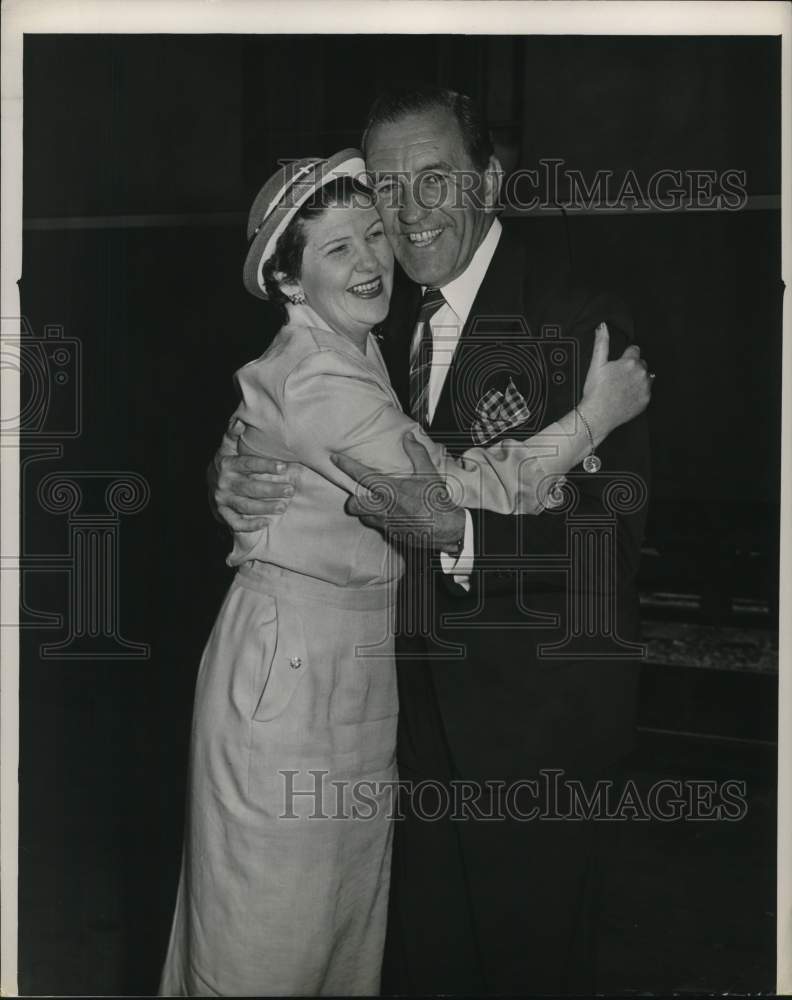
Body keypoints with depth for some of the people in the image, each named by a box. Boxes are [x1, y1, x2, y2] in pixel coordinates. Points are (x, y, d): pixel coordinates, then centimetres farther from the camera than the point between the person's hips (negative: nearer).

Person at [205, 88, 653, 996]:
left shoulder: (578, 324, -16)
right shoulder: (384, 327, 5)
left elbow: (612, 533, -22)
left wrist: (456, 533, -35)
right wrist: (236, 478, -16)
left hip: (532, 714, -6)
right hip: (412, 708, 6)